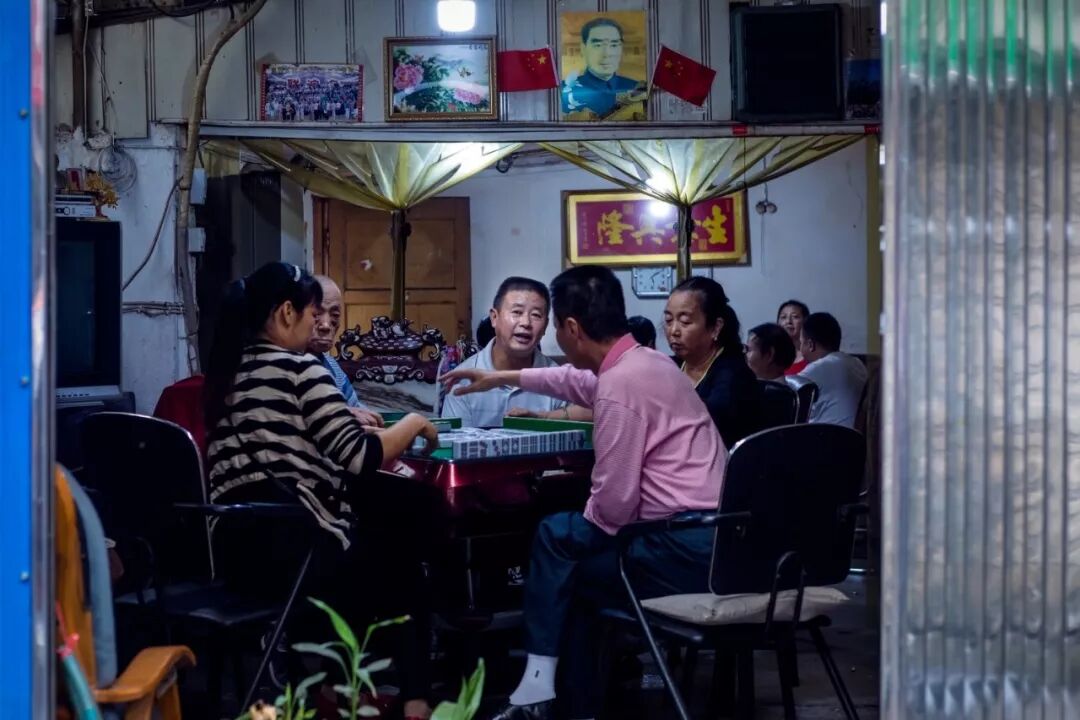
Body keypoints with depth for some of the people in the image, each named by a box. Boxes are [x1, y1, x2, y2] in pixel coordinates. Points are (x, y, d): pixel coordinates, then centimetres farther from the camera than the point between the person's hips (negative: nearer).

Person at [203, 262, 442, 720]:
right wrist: (413, 423, 2)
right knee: (400, 560, 22)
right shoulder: (300, 369, -10)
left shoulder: (228, 370, 13)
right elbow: (361, 458, -14)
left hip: (236, 541, 8)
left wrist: (345, 418, 25)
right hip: (294, 545, -8)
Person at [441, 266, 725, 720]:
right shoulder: (644, 362, 13)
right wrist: (502, 378, 49)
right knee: (579, 568, 21)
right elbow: (576, 380, 37)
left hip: (686, 549, -9)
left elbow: (614, 503, -18)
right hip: (711, 538, 9)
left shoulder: (620, 383, -17)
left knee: (555, 536, 7)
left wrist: (575, 530, 5)